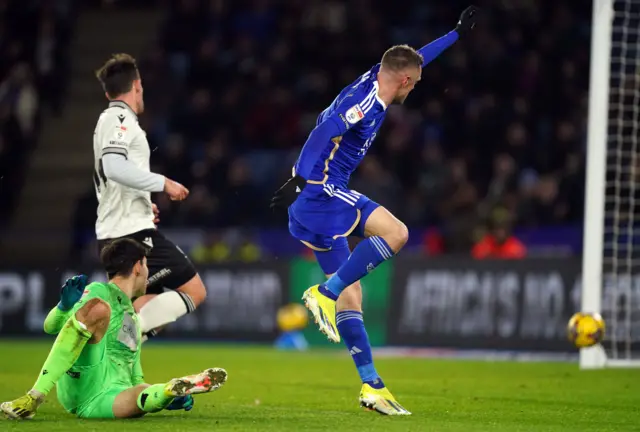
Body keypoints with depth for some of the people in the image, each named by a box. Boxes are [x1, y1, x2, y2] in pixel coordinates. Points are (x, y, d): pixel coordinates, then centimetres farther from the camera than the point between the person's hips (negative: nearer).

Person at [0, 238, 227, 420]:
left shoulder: (133, 319, 33)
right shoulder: (99, 291, 10)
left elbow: (134, 378, 34)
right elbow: (51, 327, -3)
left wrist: (167, 396, 17)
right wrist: (64, 306, -26)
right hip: (81, 384, -5)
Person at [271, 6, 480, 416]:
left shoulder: (372, 82, 15)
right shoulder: (365, 100, -14)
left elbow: (415, 58, 30)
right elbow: (325, 132, -26)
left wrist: (458, 32, 39)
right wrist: (300, 178, -34)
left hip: (312, 203, 10)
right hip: (320, 191, -10)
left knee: (350, 296, 6)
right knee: (395, 232, -23)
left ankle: (371, 385, 4)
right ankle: (325, 292, -18)